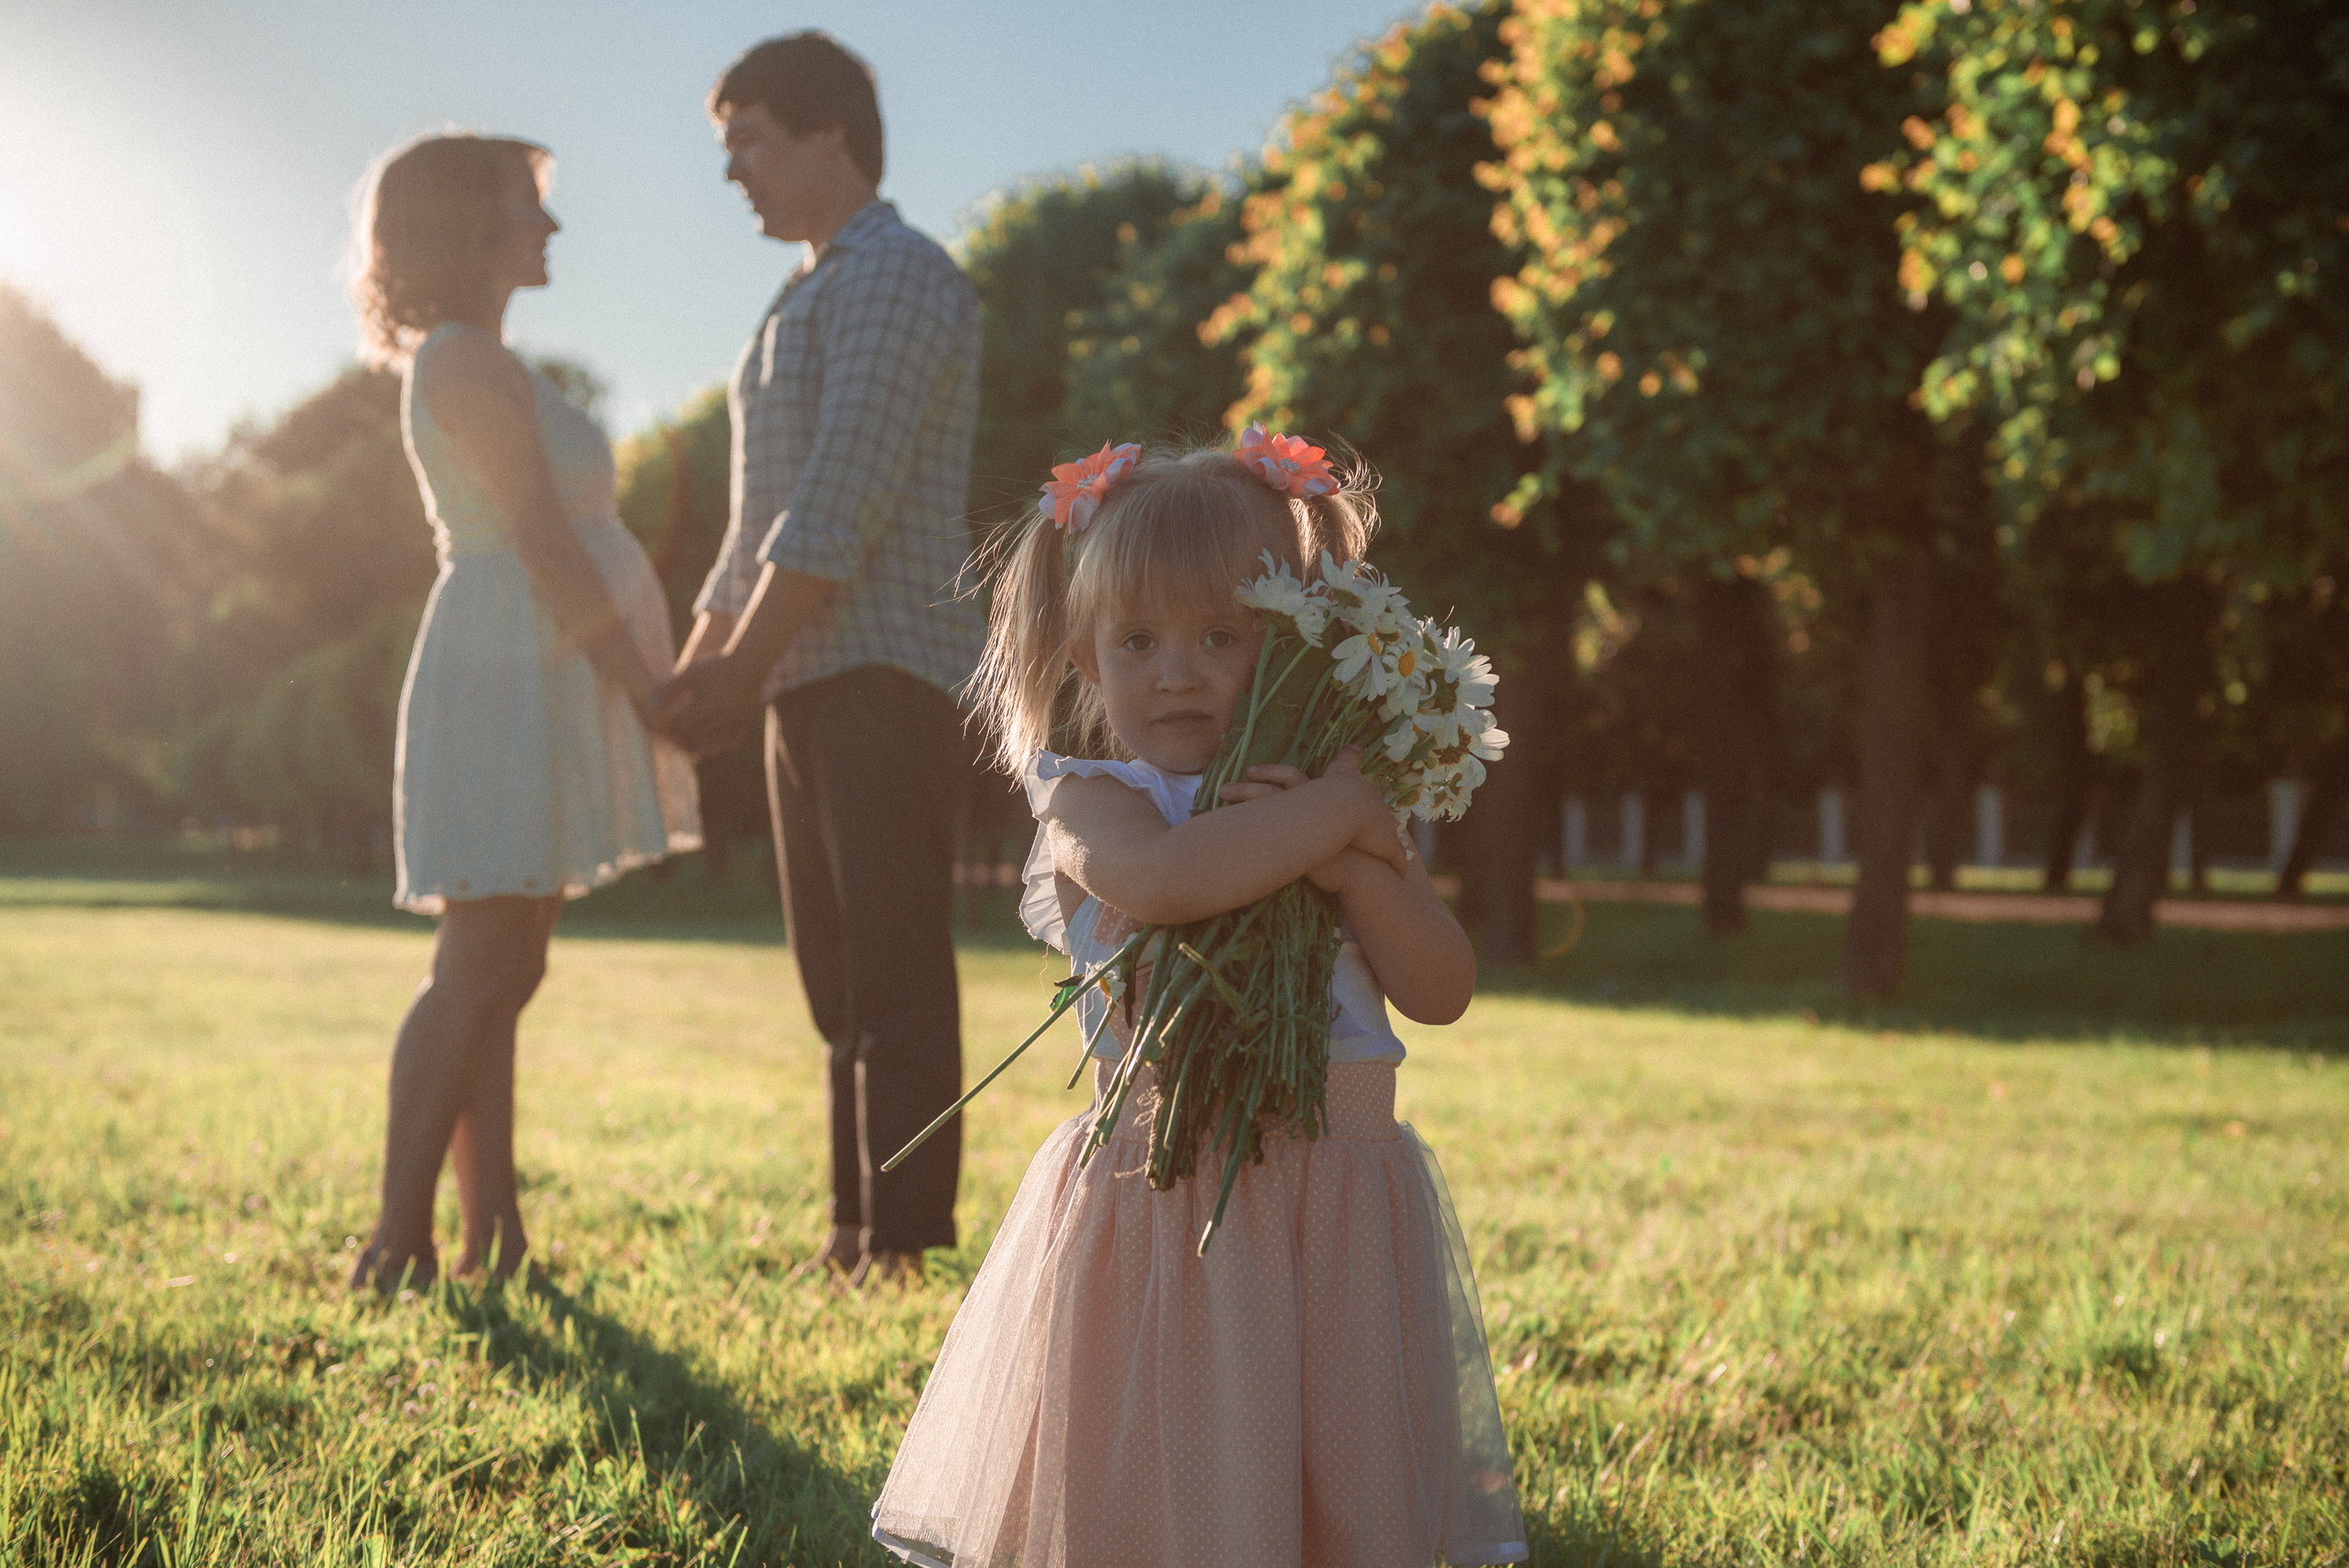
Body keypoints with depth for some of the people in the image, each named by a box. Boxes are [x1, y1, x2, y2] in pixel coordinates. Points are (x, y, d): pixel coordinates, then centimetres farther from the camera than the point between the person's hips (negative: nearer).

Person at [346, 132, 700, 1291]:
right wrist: (648, 689, -14)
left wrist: (653, 683, 19)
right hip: (510, 673, -10)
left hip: (522, 682, 10)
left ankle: (490, 1233, 10)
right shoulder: (471, 364, -12)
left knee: (496, 972, 8)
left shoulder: (462, 364, 20)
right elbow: (545, 545, -17)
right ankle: (398, 1243, -8)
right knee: (480, 968, -11)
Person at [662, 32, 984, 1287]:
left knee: (893, 975, -9)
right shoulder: (806, 305, 23)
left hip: (888, 677, -10)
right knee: (840, 981, 10)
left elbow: (840, 507, -17)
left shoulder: (896, 277, -8)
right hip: (810, 685, 10)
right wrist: (690, 675, 15)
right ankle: (853, 1240, 16)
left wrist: (740, 671, -14)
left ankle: (904, 1246, -6)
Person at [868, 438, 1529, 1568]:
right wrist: (1337, 812, -17)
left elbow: (1441, 991, 2)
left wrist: (1351, 868, -14)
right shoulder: (1090, 800, -4)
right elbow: (1162, 879, -27)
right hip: (1168, 1206, -4)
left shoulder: (1352, 809, 11)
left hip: (1341, 1214, 4)